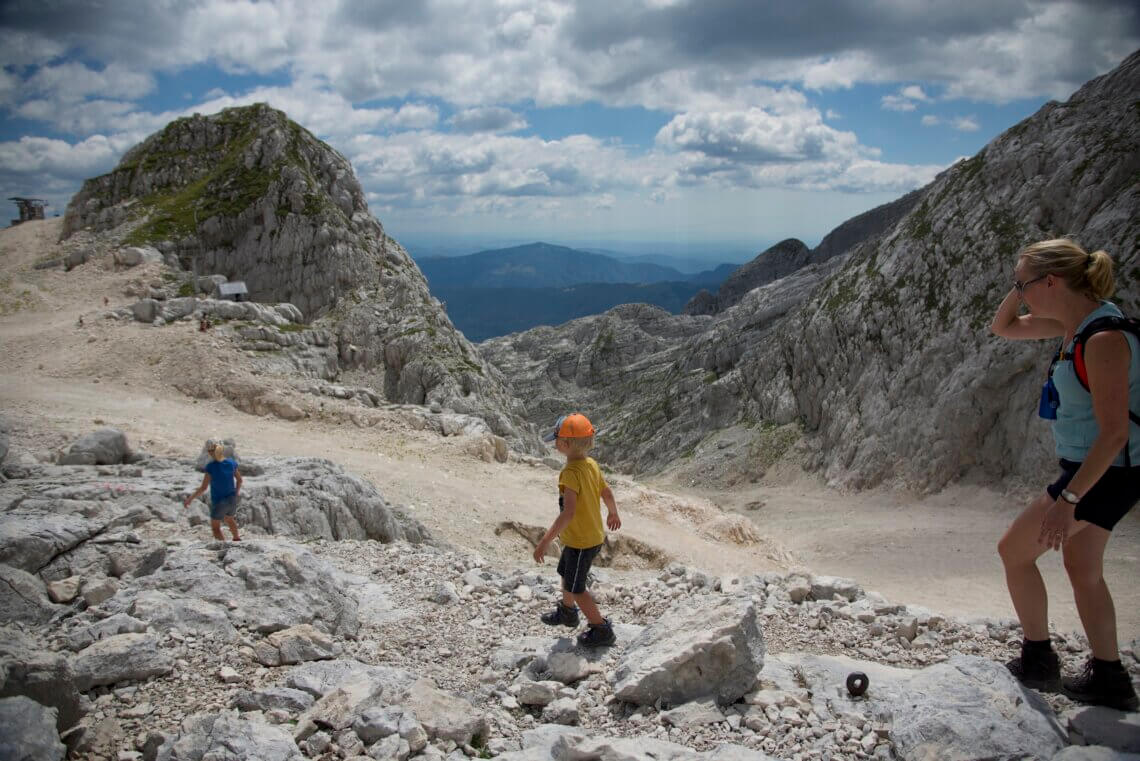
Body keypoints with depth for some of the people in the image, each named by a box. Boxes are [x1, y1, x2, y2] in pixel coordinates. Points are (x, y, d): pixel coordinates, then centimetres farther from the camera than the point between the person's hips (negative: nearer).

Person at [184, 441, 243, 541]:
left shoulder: (211, 467, -22)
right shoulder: (231, 463, -9)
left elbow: (203, 488, -21)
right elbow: (239, 479, 6)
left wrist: (190, 499, -9)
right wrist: (237, 492, 25)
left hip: (219, 502, -5)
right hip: (232, 499, 5)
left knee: (215, 527, 20)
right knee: (229, 519, 35)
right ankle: (237, 539, 53)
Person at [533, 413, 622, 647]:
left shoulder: (570, 472, -29)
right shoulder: (591, 464, -2)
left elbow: (568, 512, -36)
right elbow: (607, 493, 10)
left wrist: (545, 541, -35)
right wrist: (613, 514, 30)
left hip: (581, 542, -9)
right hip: (594, 535, 9)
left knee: (576, 588, 9)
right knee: (565, 573, 28)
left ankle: (601, 629, 21)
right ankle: (567, 612, 50)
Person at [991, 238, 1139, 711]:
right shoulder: (1072, 324, 2)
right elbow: (1003, 328, 18)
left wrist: (1067, 499, -28)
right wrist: (1022, 287, -1)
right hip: (1090, 468, 10)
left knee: (1013, 550, 2)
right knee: (1082, 571, 19)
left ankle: (1038, 662, 16)